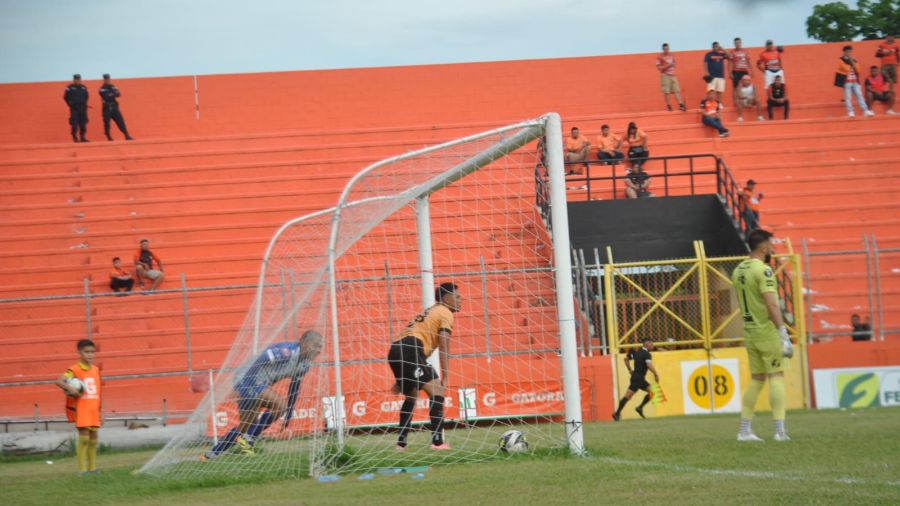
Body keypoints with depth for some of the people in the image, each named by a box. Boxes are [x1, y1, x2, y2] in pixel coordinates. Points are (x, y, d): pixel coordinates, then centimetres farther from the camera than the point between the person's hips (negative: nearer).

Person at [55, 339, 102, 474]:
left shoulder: (95, 370, 10)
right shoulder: (75, 370, -9)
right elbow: (59, 381, -20)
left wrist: (100, 411, 16)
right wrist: (70, 388, -36)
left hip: (93, 410, 6)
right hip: (81, 410, -6)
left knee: (93, 438, 8)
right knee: (84, 437, -9)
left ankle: (92, 468, 17)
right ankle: (82, 469, -6)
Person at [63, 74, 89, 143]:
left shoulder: (83, 87, 10)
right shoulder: (70, 87, -4)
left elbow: (86, 96, 22)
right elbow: (66, 97, -2)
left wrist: (84, 104, 10)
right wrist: (71, 104, -4)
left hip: (82, 108, 5)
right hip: (74, 108, -5)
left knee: (83, 123, 5)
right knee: (74, 123, -9)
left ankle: (82, 137, 13)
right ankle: (75, 137, -2)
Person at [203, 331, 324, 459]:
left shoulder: (305, 364, 8)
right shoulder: (286, 351, -23)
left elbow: (294, 389, 19)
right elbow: (257, 363, -27)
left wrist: (288, 415, 22)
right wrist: (242, 389, -31)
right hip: (247, 381, -10)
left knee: (244, 427, 16)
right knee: (280, 404, -23)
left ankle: (210, 455, 27)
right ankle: (248, 439, -14)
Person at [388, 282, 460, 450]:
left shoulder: (429, 312, 33)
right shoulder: (445, 312, 7)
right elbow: (443, 346, -5)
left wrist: (401, 380, 34)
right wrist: (445, 375, -9)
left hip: (395, 350, 9)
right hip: (411, 350, -9)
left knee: (411, 396, 25)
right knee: (436, 391, -11)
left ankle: (401, 443, 23)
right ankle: (438, 441, -21)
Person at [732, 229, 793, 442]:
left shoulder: (738, 271, 11)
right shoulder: (763, 270, -14)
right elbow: (771, 304, -21)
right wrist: (784, 334, -23)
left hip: (750, 333, 7)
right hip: (768, 332, -7)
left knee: (756, 379, 13)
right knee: (776, 377, -4)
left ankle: (744, 430, 12)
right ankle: (780, 431, -9)